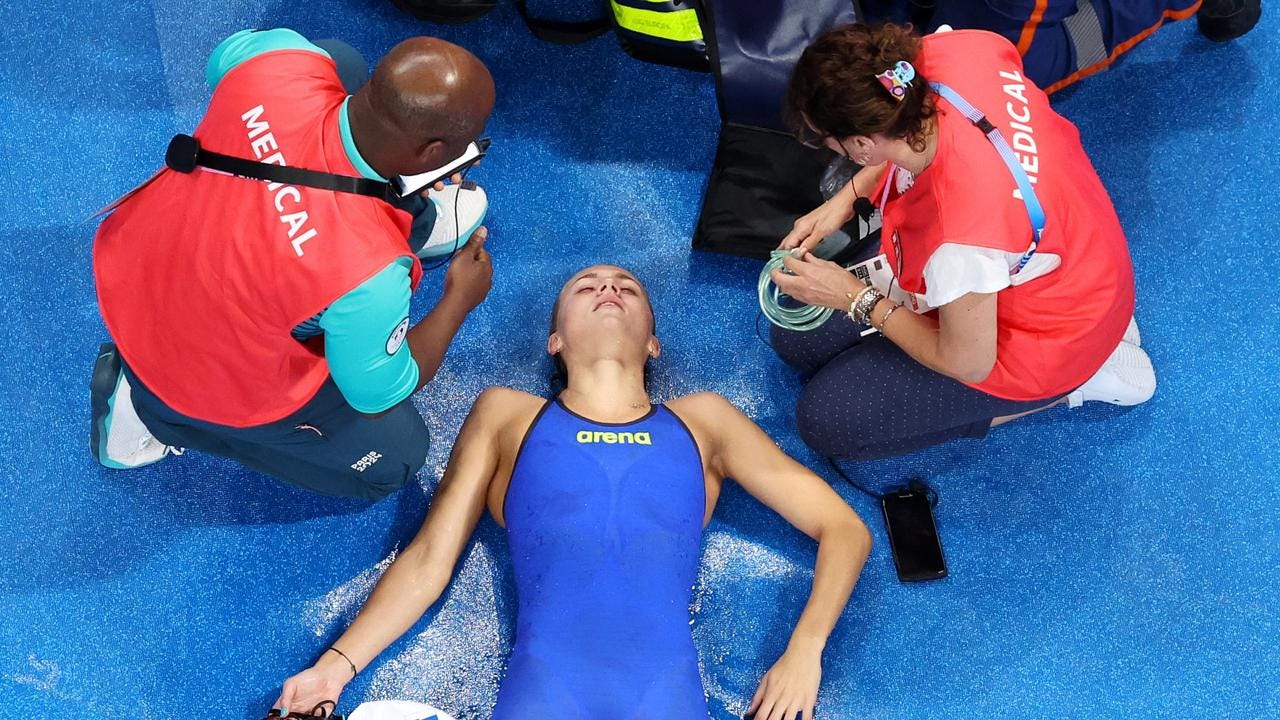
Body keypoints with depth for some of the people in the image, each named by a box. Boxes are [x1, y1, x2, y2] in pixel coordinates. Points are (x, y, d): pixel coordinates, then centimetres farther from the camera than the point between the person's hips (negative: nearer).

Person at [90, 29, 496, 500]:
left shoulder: (278, 62, -28)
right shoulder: (369, 274, -40)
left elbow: (224, 58, 1)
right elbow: (377, 397, -18)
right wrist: (460, 298, -4)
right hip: (214, 381, -5)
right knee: (397, 455, 19)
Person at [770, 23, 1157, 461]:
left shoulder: (960, 237, -44)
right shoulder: (956, 52, -28)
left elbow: (966, 363, -22)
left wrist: (855, 297, -15)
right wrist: (846, 199, -6)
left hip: (1035, 341, -7)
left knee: (826, 420, -2)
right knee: (796, 336, 11)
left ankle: (1064, 387, 7)